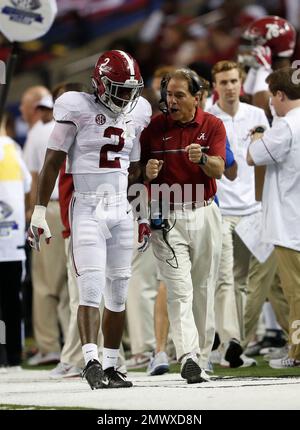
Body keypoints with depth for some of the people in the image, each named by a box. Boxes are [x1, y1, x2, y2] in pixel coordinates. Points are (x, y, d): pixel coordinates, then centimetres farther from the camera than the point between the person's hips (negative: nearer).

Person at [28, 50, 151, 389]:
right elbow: (52, 163, -5)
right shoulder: (78, 110, -5)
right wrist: (40, 211, -8)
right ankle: (91, 361, -22)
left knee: (118, 294, 5)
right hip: (87, 209, -6)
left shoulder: (131, 121, 13)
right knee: (91, 289, -16)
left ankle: (110, 367, 11)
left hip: (121, 211, 6)